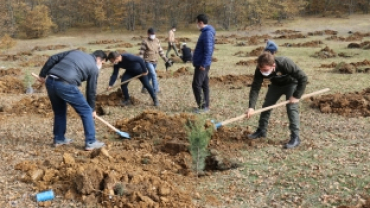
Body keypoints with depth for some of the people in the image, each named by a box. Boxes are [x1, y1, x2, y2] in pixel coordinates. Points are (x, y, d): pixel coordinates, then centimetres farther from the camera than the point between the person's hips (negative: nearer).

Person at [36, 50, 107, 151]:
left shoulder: (76, 52, 26)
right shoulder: (94, 68, 11)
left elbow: (53, 58, 19)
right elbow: (91, 90, 15)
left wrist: (42, 75, 24)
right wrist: (92, 109, 27)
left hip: (50, 81, 6)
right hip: (66, 85, -6)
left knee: (59, 111, 26)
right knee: (86, 111, 8)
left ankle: (59, 139, 34)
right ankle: (91, 142, 9)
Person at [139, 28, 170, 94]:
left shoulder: (157, 40, 5)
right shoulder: (145, 42, -11)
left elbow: (160, 51, 11)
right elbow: (141, 53, -11)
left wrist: (165, 59, 9)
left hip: (155, 61, 6)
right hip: (148, 61, -6)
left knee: (150, 75, 15)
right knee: (153, 75, -15)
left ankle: (144, 88, 30)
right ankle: (156, 90, -9)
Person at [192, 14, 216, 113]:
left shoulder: (207, 33, -17)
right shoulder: (205, 32, 14)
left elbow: (208, 50, -23)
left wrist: (203, 64, -23)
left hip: (202, 65, -10)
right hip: (202, 64, 10)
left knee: (196, 85, -7)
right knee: (204, 85, 12)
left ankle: (202, 106, -3)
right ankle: (205, 106, 18)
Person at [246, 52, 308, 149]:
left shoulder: (286, 64, -41)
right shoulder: (260, 70, -29)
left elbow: (303, 78, -31)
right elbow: (255, 88, -27)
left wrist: (296, 96, -30)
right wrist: (251, 107, -38)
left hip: (291, 83, -5)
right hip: (276, 84, 5)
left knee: (292, 108, -17)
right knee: (266, 105, 3)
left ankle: (295, 137, -13)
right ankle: (261, 130, 20)